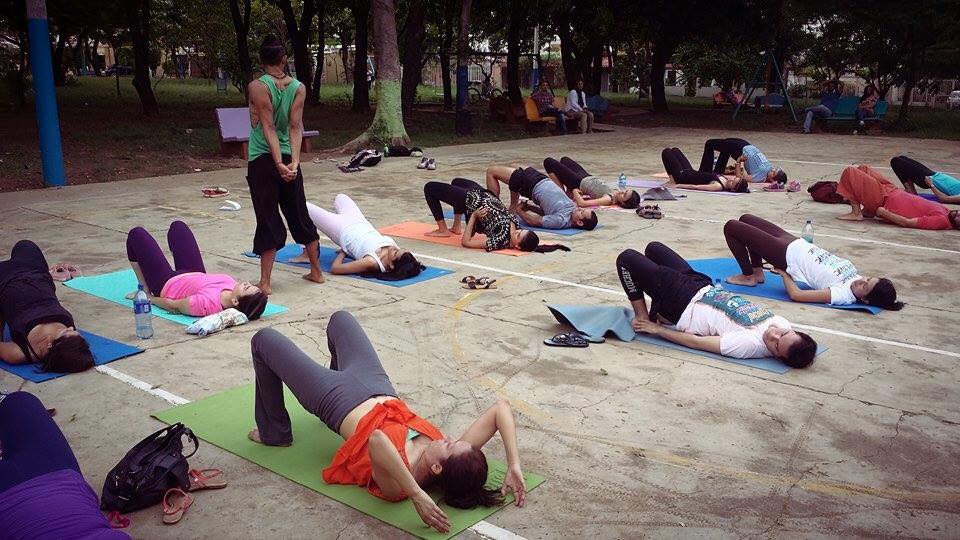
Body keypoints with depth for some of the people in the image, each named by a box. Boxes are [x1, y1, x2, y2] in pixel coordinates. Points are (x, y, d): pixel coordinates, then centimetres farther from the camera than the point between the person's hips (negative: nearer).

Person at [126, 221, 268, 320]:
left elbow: (173, 305, -28)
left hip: (167, 284, -5)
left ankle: (145, 291, 18)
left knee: (136, 234, 5)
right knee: (178, 226, 22)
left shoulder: (208, 302, -47)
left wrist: (149, 298, -10)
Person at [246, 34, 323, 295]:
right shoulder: (298, 87, 2)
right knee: (300, 216, 16)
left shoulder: (257, 86, -10)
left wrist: (279, 163, -20)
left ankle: (265, 282, 2)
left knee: (268, 220, -1)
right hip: (288, 159, 4)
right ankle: (316, 271, 26)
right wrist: (294, 160, -16)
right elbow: (296, 126, -8)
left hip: (262, 160, -4)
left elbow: (268, 127, -16)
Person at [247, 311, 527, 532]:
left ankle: (274, 434, 30)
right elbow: (501, 407, -33)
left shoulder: (395, 484, -42)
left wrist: (417, 495, -67)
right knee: (340, 318, 28)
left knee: (264, 338, 9)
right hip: (378, 386, 6)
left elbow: (377, 440, -66)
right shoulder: (457, 457, -28)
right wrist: (514, 465, -38)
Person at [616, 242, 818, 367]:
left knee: (627, 258, -6)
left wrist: (655, 329, -17)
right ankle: (659, 313, 23)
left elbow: (696, 342, -27)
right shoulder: (782, 323, -15)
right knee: (653, 247, 22)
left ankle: (642, 317, 10)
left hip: (684, 304, -8)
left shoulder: (749, 345, -35)